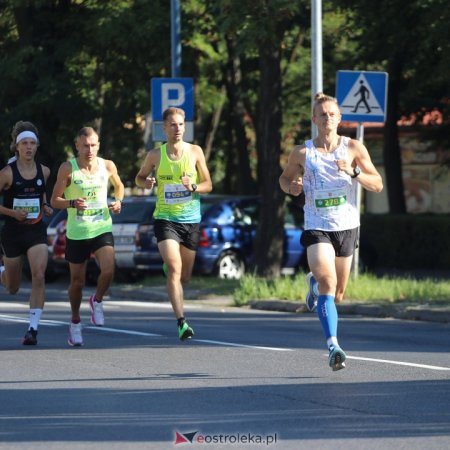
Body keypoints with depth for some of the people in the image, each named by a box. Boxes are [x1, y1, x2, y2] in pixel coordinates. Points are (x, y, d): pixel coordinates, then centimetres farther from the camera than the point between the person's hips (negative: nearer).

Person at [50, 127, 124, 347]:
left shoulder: (108, 166, 1)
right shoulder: (67, 168, -7)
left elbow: (119, 186, 21)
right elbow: (55, 200, -4)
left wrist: (118, 201, 0)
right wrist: (72, 203, -23)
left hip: (102, 229, 1)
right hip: (76, 233, -1)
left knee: (108, 271, -23)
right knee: (77, 282, 8)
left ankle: (97, 301, 8)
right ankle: (75, 322, 30)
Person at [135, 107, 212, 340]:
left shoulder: (195, 152, 1)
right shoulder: (155, 155, 0)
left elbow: (208, 185, 5)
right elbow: (140, 177, 15)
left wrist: (193, 187, -16)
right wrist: (146, 183, -8)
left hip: (191, 219, 2)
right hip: (165, 218, -2)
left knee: (185, 276, 13)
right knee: (174, 270, -19)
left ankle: (167, 266, 50)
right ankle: (181, 322, -23)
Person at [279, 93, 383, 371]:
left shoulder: (353, 148, -1)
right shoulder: (302, 153, -1)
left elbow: (378, 184, -2)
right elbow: (285, 177, 16)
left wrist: (353, 172, -20)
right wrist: (291, 187, -7)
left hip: (347, 227, 2)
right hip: (317, 228, -2)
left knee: (337, 295, 14)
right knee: (328, 283, -24)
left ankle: (314, 283, 50)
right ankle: (333, 346, -26)